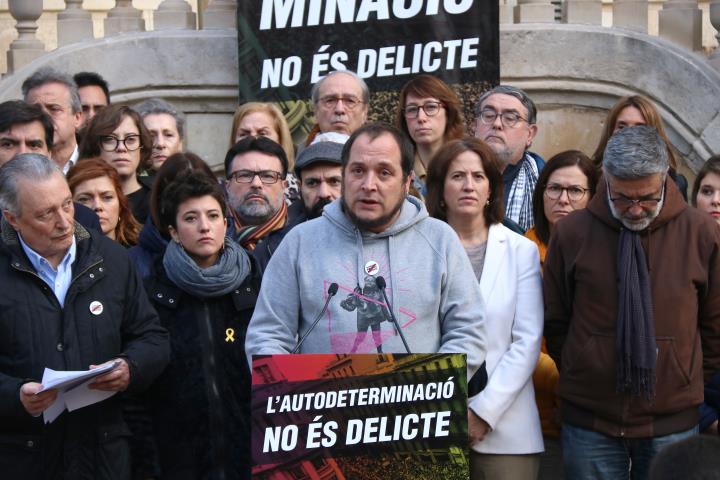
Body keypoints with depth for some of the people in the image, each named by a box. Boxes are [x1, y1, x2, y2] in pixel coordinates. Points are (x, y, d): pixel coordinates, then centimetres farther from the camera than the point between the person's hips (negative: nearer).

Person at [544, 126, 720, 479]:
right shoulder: (572, 232, -3)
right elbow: (555, 322, 7)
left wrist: (691, 383, 11)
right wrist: (581, 382, 10)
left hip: (673, 422, 0)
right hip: (589, 423, 0)